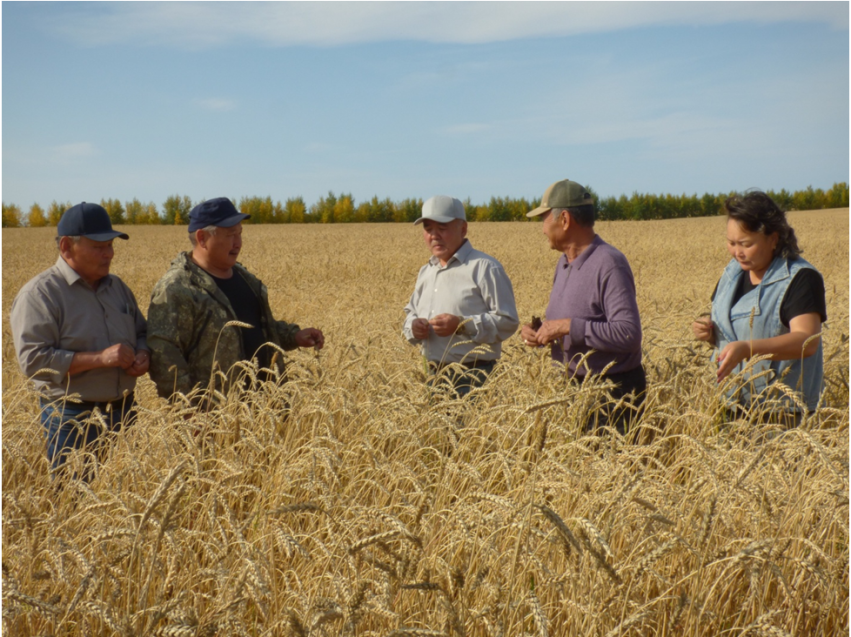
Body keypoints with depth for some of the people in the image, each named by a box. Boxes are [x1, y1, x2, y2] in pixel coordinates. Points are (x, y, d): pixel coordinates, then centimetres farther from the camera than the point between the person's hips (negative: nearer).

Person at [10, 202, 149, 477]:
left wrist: (143, 355, -2)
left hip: (124, 412, 6)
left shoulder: (117, 286, 13)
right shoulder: (39, 294, -9)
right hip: (72, 419, -6)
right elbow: (32, 360, -18)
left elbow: (142, 331, 23)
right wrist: (99, 358, -23)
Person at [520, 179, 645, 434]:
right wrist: (538, 332, 2)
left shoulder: (609, 264, -17)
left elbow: (628, 334, -26)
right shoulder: (564, 263, 12)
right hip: (573, 389, 9)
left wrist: (569, 327, -25)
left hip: (612, 394, -8)